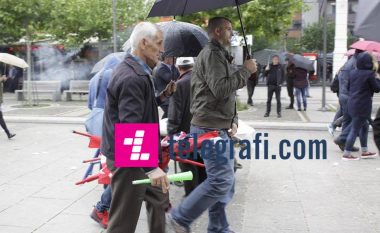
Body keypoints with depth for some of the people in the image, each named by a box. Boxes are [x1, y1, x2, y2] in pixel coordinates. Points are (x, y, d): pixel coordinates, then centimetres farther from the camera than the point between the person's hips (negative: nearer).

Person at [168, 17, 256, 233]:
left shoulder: (220, 55, 23)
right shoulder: (211, 53, -11)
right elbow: (220, 89, -23)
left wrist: (233, 120, 8)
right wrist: (246, 71, -13)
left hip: (220, 128, 11)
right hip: (210, 129, -11)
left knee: (224, 180, 13)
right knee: (221, 180, -12)